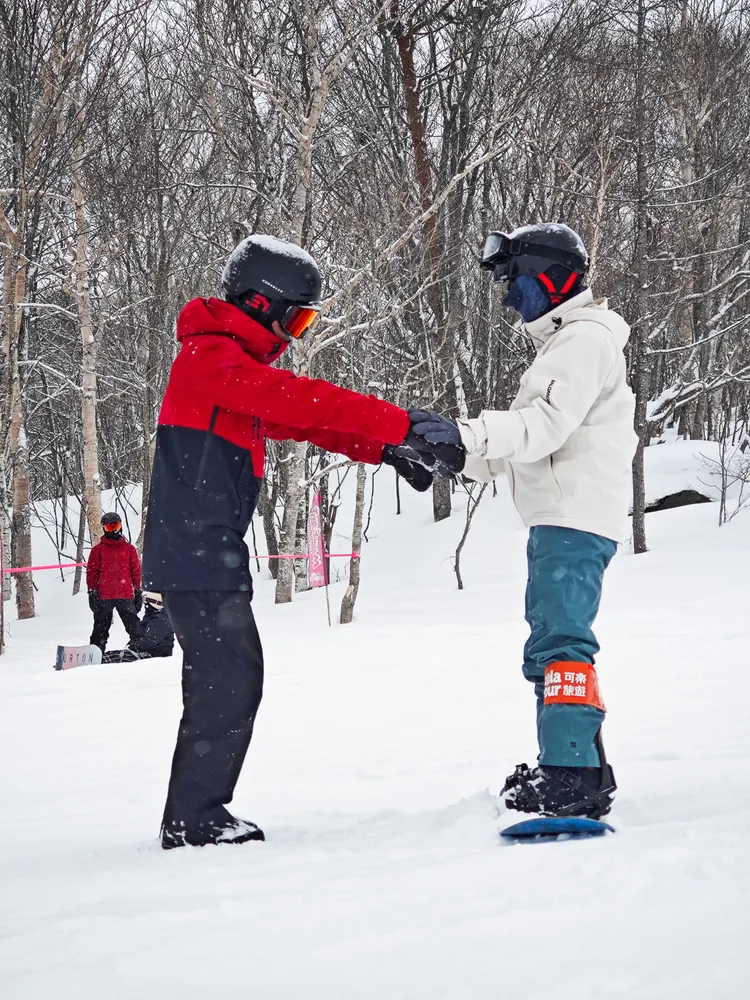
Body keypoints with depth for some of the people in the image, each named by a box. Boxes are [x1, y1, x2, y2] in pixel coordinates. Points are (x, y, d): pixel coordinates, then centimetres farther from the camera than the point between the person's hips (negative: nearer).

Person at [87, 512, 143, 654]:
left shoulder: (129, 549, 11)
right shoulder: (98, 549, 5)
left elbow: (136, 571, 12)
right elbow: (91, 572, 3)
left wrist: (138, 592, 8)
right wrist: (92, 593, -3)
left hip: (126, 596, 1)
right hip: (104, 596, -1)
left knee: (134, 626, 1)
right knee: (101, 627, 5)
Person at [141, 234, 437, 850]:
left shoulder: (238, 365, 19)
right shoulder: (211, 356, -14)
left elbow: (303, 421, 20)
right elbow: (303, 402, -25)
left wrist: (386, 451, 9)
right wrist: (401, 425, -27)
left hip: (210, 554, 10)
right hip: (197, 554, -10)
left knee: (229, 682, 12)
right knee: (230, 683, -8)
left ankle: (198, 815, 18)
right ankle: (194, 820, -1)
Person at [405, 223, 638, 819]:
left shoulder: (586, 338, -9)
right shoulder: (563, 341, 25)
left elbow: (545, 425, -22)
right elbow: (533, 441, 22)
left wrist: (466, 434, -30)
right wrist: (464, 453, 12)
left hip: (576, 521, -11)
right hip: (559, 522, 11)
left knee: (560, 643, -18)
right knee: (550, 645, 16)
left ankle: (572, 779, -23)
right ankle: (586, 773, 25)